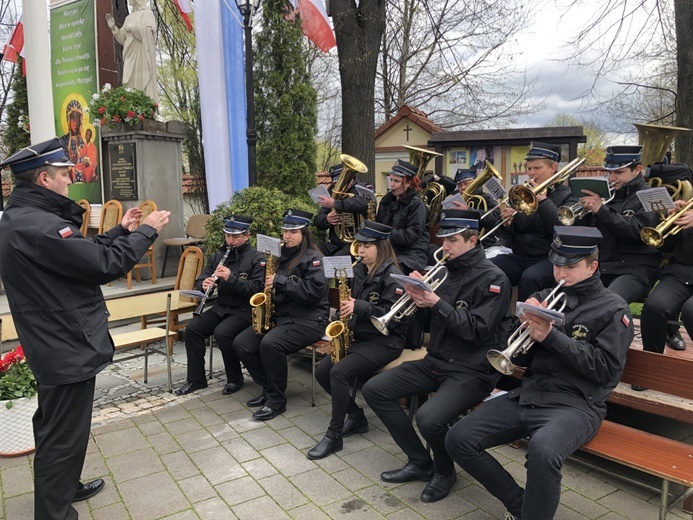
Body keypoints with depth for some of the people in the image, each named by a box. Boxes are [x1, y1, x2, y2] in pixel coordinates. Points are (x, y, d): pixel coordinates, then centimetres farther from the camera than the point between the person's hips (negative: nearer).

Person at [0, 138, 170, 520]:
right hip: (68, 349, -11)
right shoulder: (37, 226, -26)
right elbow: (105, 264, -24)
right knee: (64, 436, 3)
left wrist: (120, 230, 16)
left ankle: (64, 488, 45)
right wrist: (146, 232, -12)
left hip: (55, 344, 11)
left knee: (54, 427, 26)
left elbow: (83, 255, 14)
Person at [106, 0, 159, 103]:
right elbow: (122, 39, 18)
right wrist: (113, 27, 4)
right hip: (130, 58, 6)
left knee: (143, 84, -11)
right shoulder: (129, 18, 21)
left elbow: (150, 32, -13)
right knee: (131, 87, 0)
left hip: (142, 57, -6)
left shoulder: (147, 13, 3)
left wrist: (134, 29, -13)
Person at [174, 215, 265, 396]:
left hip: (244, 310, -6)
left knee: (222, 333, -29)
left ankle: (235, 379, -7)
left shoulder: (257, 258, -8)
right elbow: (201, 278, 10)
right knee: (192, 329, -12)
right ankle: (196, 379, 2)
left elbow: (256, 288, -18)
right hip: (221, 307, 6)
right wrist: (204, 284, -15)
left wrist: (231, 278, -29)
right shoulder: (220, 254, 10)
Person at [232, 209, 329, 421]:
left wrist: (280, 281, -22)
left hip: (308, 319, -8)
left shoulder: (313, 258, -8)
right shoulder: (282, 256, 14)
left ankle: (277, 399, -13)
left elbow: (315, 291, -21)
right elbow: (272, 287, 24)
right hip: (280, 315, 8)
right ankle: (268, 388, 7)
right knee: (241, 344, -8)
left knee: (270, 344, -33)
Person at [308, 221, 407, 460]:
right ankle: (357, 416, 11)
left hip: (385, 341, -8)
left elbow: (392, 317, -21)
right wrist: (345, 312, -3)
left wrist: (360, 307, -29)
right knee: (322, 371, -7)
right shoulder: (359, 271, 8)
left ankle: (334, 435, -10)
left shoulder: (392, 276, -14)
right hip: (359, 336, 8)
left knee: (339, 372, -26)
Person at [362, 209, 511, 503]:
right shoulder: (446, 272, 9)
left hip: (473, 371, -8)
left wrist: (437, 303, -25)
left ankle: (444, 472, 4)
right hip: (436, 361, 8)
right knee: (374, 390, -1)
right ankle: (420, 462, 9)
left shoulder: (493, 278, -11)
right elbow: (427, 323, 12)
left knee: (429, 418, -32)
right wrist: (420, 302, -9)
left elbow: (477, 330, -21)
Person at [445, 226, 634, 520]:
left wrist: (552, 336, -17)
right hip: (527, 395, 6)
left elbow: (606, 369, -10)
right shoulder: (544, 297, 15)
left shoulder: (613, 308, 1)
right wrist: (527, 322, -8)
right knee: (459, 440, -8)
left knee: (542, 451, -38)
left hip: (576, 404, -5)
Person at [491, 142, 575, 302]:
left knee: (530, 278, -35)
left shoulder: (567, 195, 3)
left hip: (550, 259, -4)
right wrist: (506, 225, -8)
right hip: (520, 257, 5)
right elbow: (508, 239, 14)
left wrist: (543, 199, -16)